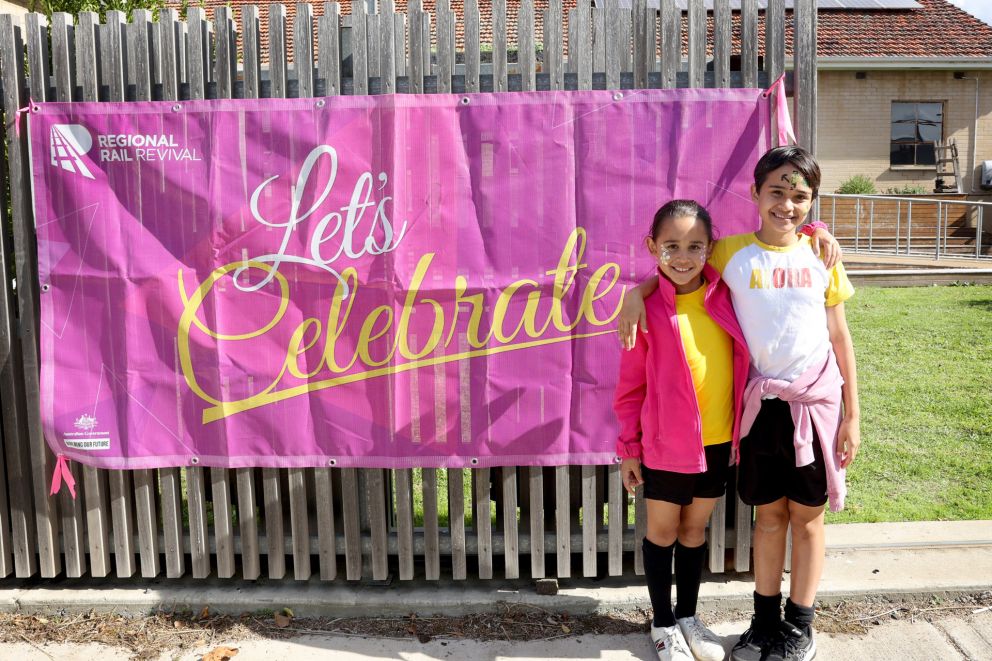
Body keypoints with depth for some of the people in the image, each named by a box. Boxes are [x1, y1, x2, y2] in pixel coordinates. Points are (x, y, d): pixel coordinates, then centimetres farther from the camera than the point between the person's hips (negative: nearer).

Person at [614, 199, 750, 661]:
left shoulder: (724, 296, -3)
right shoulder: (648, 307, -11)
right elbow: (630, 386, -5)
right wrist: (628, 448, -2)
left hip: (718, 440, 3)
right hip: (666, 443, -3)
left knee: (695, 528, 18)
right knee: (662, 530, 12)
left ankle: (688, 617, 35)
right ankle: (663, 624, 29)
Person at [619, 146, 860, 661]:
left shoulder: (820, 257, -1)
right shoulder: (731, 253, -3)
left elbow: (840, 338, 3)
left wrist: (852, 414, 4)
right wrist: (637, 292, -11)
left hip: (815, 403, 0)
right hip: (760, 402, 0)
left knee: (806, 516, 9)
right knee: (768, 514, 12)